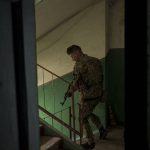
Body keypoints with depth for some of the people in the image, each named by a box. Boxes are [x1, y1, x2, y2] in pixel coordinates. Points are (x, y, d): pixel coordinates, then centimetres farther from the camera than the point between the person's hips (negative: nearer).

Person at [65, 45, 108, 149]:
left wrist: (70, 91, 2)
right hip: (98, 94, 8)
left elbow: (76, 82, -16)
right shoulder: (96, 60, 6)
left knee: (84, 119, 9)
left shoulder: (80, 64, -17)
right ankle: (102, 129, 30)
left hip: (88, 96, -8)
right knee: (89, 113, 30)